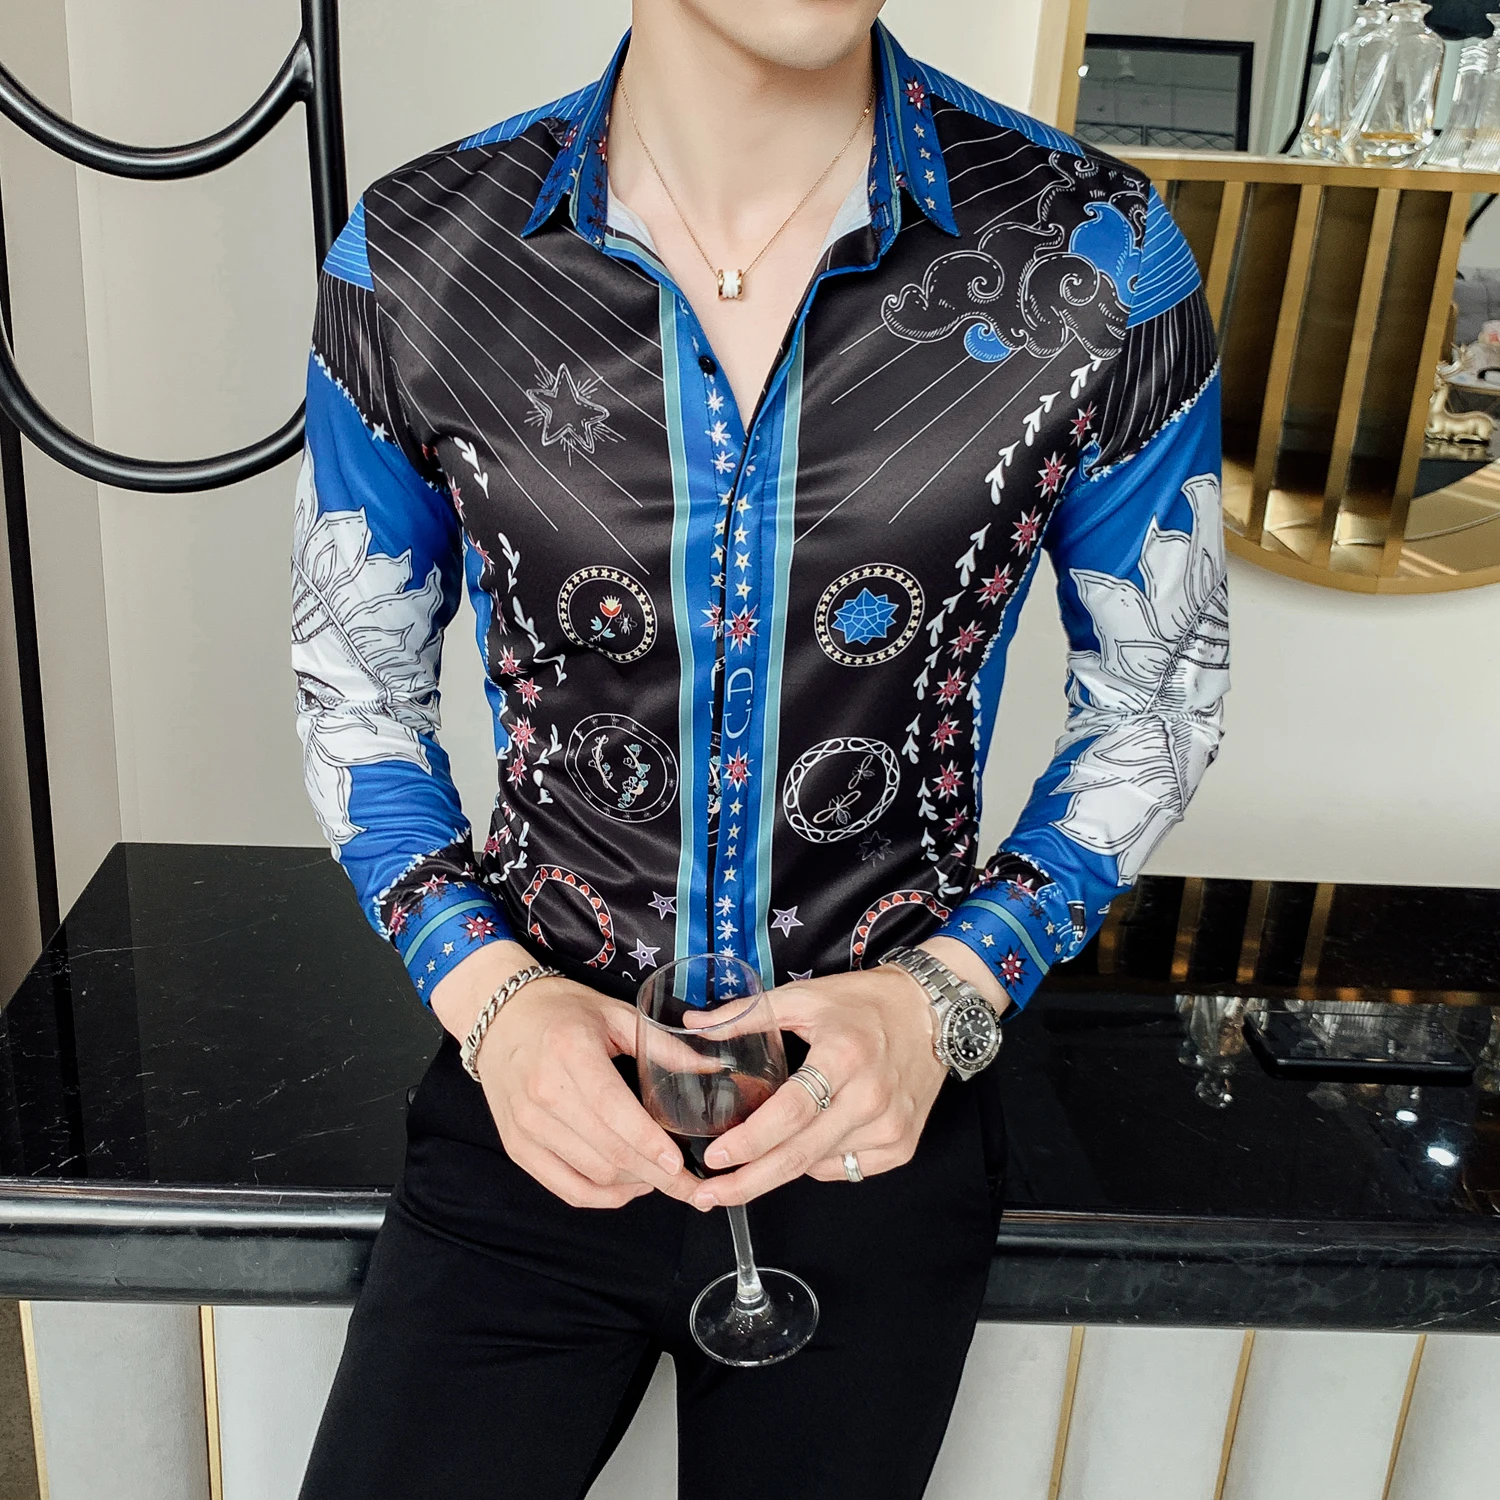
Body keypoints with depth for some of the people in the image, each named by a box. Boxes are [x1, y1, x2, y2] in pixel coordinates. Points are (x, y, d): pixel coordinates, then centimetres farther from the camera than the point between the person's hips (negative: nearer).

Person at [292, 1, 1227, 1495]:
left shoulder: (1095, 260, -12)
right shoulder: (412, 260, -10)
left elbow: (1153, 703, 0)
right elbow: (355, 696, 3)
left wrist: (948, 992, -14)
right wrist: (485, 990, -13)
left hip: (880, 1127, 1)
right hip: (539, 1095, 1)